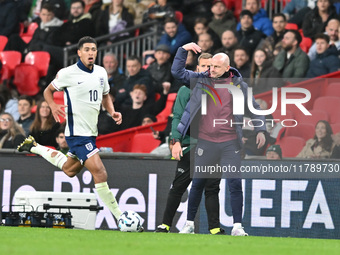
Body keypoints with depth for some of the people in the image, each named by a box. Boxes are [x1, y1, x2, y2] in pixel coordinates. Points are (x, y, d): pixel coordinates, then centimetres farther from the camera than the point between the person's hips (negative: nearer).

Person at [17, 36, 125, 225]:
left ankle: (35, 147, 44)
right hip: (77, 133, -8)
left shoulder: (101, 72, 6)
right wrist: (53, 106, -17)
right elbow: (48, 91, 3)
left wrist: (112, 112, 3)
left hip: (91, 131, 8)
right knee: (100, 172, -17)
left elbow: (105, 96, 22)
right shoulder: (67, 73, -11)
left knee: (69, 170, 26)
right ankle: (118, 216, -9)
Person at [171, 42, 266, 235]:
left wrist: (260, 129, 2)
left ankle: (237, 226, -1)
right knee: (198, 183, 6)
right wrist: (183, 50, -3)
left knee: (235, 184, -6)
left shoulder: (238, 85, 5)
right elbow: (177, 72, 7)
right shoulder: (200, 80, 7)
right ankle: (189, 224, 15)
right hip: (205, 142, 1)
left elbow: (253, 108, 11)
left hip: (230, 143, -1)